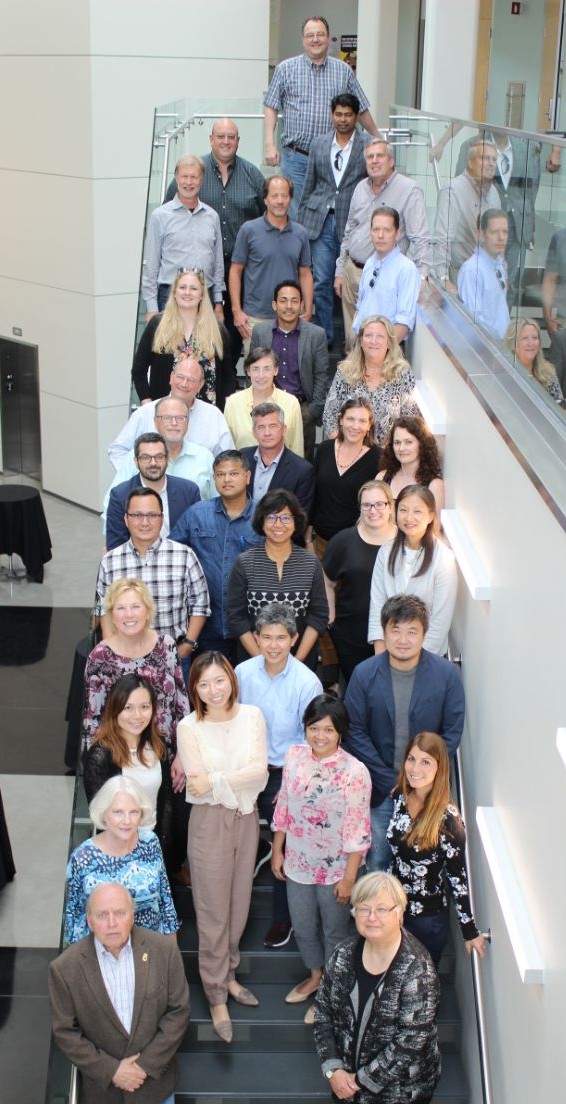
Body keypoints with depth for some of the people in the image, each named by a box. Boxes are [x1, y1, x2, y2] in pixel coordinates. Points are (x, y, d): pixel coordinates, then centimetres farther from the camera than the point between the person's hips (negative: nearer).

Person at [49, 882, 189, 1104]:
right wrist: (111, 1070, -14)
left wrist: (147, 1064, -13)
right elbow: (65, 1032, -9)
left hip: (155, 1075, 1)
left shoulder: (164, 950, -13)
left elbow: (178, 1011, -8)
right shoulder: (65, 968, -16)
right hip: (101, 1083, -1)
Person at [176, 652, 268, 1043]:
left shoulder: (252, 716, -4)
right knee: (213, 911, 4)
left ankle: (228, 973, 36)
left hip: (246, 818, 3)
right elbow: (198, 785, -15)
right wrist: (240, 780, -19)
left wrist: (215, 781, -19)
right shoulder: (189, 727, -11)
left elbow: (260, 772, -12)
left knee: (239, 903, 16)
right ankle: (216, 995, 17)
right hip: (209, 822, -3)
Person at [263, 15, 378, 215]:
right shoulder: (286, 69, 5)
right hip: (295, 158, -1)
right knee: (295, 215, -3)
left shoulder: (344, 71, 9)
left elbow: (362, 109, 17)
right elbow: (271, 108, 4)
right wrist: (269, 144, -7)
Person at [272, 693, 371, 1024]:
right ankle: (315, 975, 49)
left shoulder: (355, 772, -23)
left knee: (335, 931, 16)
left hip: (335, 869, -5)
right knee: (302, 925, 23)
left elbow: (358, 831, -18)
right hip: (298, 862, 5)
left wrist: (349, 877, -15)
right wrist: (277, 851, 8)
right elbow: (283, 807, 4)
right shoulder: (295, 756, -7)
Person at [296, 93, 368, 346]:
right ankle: (324, 337, 10)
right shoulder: (319, 144, 11)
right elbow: (309, 185, 15)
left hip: (353, 222, -3)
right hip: (321, 221, 3)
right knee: (321, 281, 0)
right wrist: (300, 221, 12)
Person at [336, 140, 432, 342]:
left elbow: (421, 240, -17)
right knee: (352, 336, 13)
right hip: (352, 270, 6)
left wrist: (422, 278, -28)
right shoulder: (361, 188, 10)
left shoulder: (410, 191, -11)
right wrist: (340, 271, 16)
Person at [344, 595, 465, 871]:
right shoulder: (364, 674, -9)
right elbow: (355, 733, -7)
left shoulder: (446, 674, -9)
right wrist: (390, 781, -12)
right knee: (378, 860, 9)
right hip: (379, 789, 0)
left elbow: (452, 732, -4)